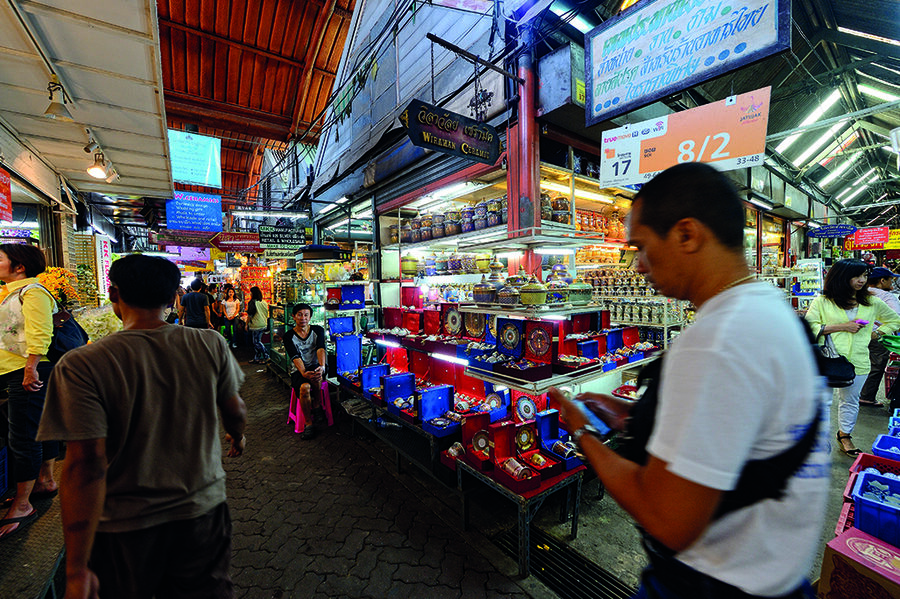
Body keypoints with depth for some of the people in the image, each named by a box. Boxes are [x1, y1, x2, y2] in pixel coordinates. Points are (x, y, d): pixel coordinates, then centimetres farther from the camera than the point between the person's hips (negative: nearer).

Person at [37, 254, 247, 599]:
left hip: (126, 526, -1)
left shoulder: (81, 366, -19)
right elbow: (235, 410, -1)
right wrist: (237, 437, 22)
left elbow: (87, 464, -21)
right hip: (203, 509, 2)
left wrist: (77, 569, -12)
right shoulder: (211, 345, -13)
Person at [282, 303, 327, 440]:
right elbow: (295, 357, -15)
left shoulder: (318, 330, 2)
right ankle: (309, 423, -16)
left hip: (315, 366, 0)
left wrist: (322, 367, -35)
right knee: (304, 387, -32)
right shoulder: (288, 336, 0)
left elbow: (320, 348, -15)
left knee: (316, 377, -36)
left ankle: (317, 408, -14)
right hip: (298, 371, 0)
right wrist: (304, 373, -34)